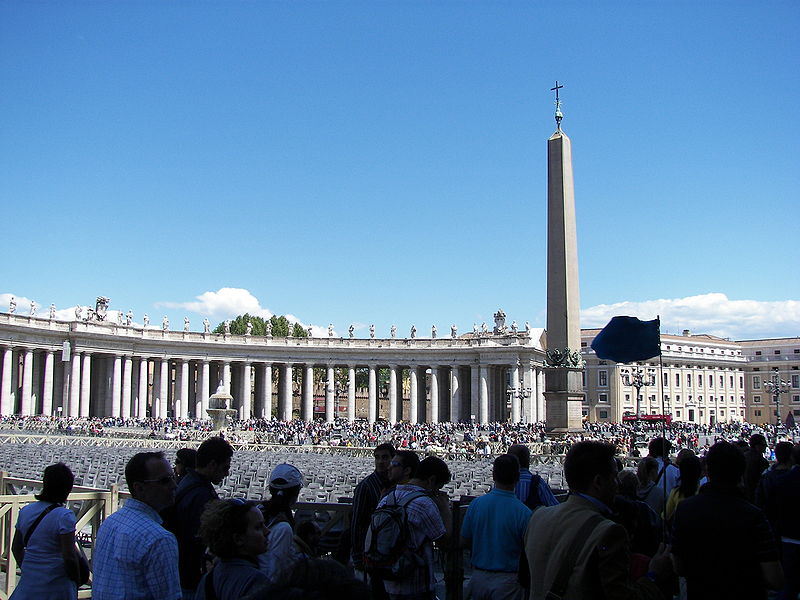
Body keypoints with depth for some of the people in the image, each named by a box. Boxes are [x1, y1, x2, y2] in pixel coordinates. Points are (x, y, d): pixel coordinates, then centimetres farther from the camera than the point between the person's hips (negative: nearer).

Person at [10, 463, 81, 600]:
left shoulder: (25, 511, 2)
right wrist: (75, 578, -2)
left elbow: (16, 548, 11)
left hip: (29, 582, 5)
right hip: (56, 585, -5)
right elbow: (69, 556, -17)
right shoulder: (64, 516, -17)